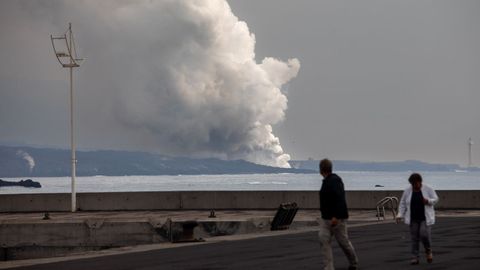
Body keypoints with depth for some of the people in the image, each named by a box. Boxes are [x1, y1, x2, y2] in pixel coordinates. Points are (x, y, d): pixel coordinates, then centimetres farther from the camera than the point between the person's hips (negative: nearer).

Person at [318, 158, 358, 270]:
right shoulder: (326, 181, 11)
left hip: (337, 218, -8)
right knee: (323, 240, -7)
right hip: (326, 218, 8)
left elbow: (340, 199, -26)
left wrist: (336, 217, -32)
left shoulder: (335, 181, -18)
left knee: (343, 241, 6)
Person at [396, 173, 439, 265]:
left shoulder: (428, 189, -7)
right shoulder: (407, 191, -1)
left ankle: (428, 250, 11)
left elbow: (435, 199, -2)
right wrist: (400, 215, -6)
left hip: (425, 217, -2)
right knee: (414, 238, 0)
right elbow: (403, 204, 3)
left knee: (424, 234, -15)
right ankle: (415, 258, 4)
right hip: (413, 218, 2)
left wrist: (428, 201, -22)